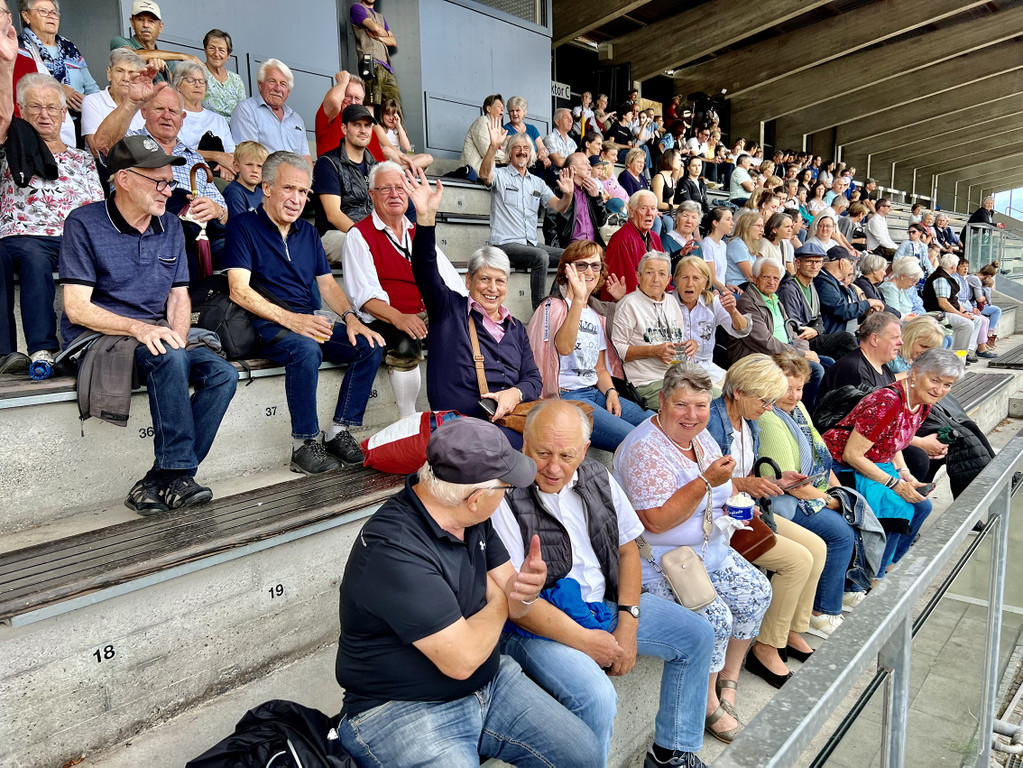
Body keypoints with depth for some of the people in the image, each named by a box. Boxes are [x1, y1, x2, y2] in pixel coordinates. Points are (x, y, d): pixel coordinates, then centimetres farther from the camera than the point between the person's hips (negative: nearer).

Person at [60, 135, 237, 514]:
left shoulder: (170, 225, 12)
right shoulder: (84, 224, -4)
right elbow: (76, 308, -10)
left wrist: (176, 336, -9)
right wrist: (137, 328, -26)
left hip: (156, 335, 5)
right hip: (99, 337, -5)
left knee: (223, 373, -21)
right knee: (168, 357, -36)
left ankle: (162, 480, -21)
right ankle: (179, 471, -27)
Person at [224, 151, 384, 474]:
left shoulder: (308, 232, 20)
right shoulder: (244, 226, 0)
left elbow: (327, 283, 17)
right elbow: (239, 291, -11)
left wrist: (350, 317, -4)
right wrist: (289, 318, -23)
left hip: (311, 322, 6)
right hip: (268, 325, -6)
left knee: (371, 345, -14)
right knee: (306, 349, -37)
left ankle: (339, 432, -11)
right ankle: (304, 445, -25)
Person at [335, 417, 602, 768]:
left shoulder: (471, 517, -2)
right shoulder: (392, 550, -29)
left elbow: (511, 604, 4)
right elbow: (462, 659, -28)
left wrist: (526, 588, -20)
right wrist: (499, 599, -10)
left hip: (489, 680, 7)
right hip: (403, 710, -7)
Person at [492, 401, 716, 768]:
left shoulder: (598, 478, 0)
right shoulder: (505, 498, -21)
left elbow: (627, 549, 8)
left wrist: (628, 623, -3)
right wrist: (583, 639, -19)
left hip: (605, 604, 7)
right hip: (537, 625, -7)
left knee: (697, 635, 7)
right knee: (596, 696, -31)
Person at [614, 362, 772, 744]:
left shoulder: (702, 437, 6)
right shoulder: (646, 449, -23)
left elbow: (716, 495, 23)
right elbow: (656, 521, -28)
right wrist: (707, 480, -30)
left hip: (708, 548, 9)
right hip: (659, 562, -9)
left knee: (756, 591, 0)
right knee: (716, 617, -21)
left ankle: (728, 681, 19)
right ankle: (708, 704, 5)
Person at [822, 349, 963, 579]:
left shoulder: (923, 405, 2)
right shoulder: (887, 403, -27)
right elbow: (852, 455, -26)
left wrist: (904, 473, -1)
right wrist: (895, 484, -22)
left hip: (876, 465, 10)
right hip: (843, 467, -10)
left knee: (921, 506, 4)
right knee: (898, 508, -21)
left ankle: (888, 566, 19)